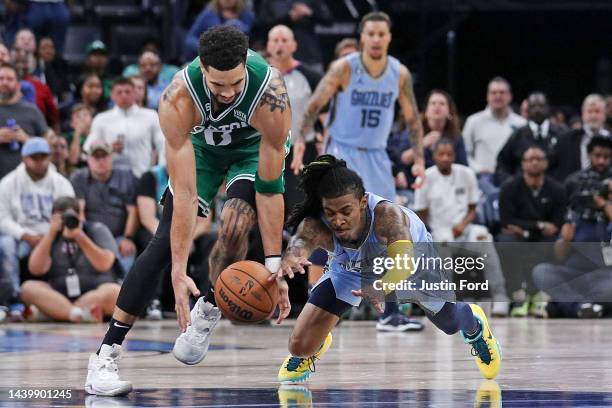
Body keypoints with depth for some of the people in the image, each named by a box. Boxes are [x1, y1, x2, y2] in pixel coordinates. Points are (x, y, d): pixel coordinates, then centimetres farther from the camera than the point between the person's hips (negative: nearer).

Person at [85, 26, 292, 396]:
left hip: (256, 145, 0)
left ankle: (207, 314, 0)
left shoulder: (271, 93, -39)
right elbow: (184, 192, -37)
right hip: (202, 142, 1)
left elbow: (270, 189, -31)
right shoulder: (179, 98, -38)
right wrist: (179, 272, -39)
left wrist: (273, 265, -31)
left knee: (235, 223, -27)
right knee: (166, 242, -11)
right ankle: (105, 356, -9)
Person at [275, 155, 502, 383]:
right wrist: (291, 258, -89)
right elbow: (302, 242, -64)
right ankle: (318, 345, 33)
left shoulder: (386, 214, -46)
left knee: (451, 324, 21)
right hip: (351, 270, 1)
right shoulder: (315, 226, -41)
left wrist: (381, 287, -83)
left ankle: (474, 326, 63)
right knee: (301, 346, -8)